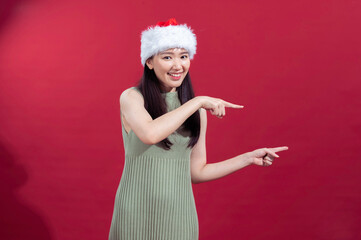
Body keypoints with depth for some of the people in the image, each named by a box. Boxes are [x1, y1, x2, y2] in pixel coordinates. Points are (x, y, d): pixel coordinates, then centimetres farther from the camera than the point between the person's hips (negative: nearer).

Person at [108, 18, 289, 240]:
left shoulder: (197, 111, 6)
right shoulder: (131, 97, -5)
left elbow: (197, 173, 10)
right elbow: (150, 134, -26)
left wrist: (250, 158, 7)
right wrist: (198, 101, -19)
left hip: (179, 215, 3)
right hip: (136, 213, -3)